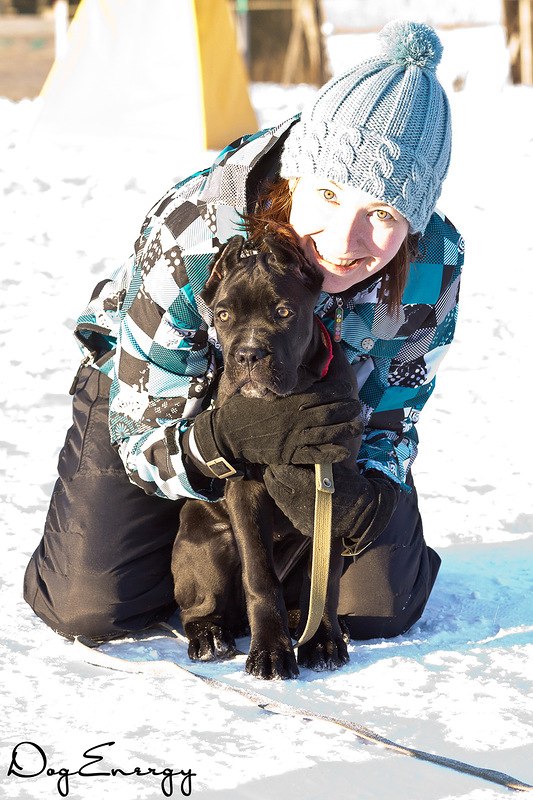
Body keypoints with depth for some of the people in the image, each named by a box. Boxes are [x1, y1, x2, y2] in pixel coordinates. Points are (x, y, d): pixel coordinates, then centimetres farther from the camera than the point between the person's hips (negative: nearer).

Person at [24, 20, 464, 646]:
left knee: (380, 604, -10)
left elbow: (387, 426, -16)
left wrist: (357, 500, -41)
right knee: (89, 607, -18)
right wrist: (233, 438, -55)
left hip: (312, 414, 3)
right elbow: (145, 437, -32)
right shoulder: (192, 236, -39)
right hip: (158, 393, -2)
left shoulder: (433, 267, -29)